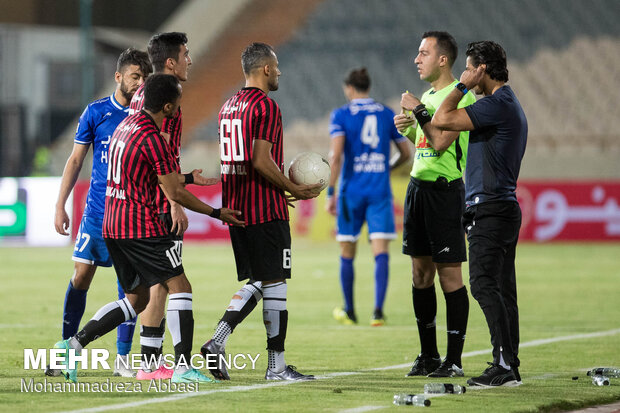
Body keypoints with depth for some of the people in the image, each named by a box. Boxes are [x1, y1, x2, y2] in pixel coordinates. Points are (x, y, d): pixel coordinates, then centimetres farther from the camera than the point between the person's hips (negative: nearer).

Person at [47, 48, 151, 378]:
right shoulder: (96, 112, 1)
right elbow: (76, 160, 6)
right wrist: (60, 206, 2)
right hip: (97, 211, 0)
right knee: (81, 276, -3)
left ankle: (123, 358, 7)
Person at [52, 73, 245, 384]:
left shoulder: (127, 124, 12)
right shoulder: (152, 137, -16)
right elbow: (175, 193, -12)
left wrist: (187, 177, 28)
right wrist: (217, 213, -3)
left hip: (112, 226, 9)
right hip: (141, 226, -9)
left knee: (136, 299, 14)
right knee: (179, 286, -3)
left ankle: (74, 344, 6)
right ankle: (183, 366, -11)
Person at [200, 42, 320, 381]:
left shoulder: (228, 106, 15)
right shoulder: (265, 106, -13)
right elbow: (261, 161, -20)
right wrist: (294, 190, -9)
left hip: (235, 209, 9)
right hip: (266, 211, -9)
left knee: (257, 283, 15)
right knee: (274, 283, -2)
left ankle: (217, 342, 0)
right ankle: (276, 366, 1)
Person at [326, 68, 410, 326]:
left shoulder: (341, 115, -1)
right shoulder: (388, 114, 8)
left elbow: (336, 155, -12)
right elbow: (405, 154, 13)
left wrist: (330, 193, -11)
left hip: (351, 191, -1)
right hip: (380, 189, 2)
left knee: (347, 253, 11)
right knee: (380, 251, -4)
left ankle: (349, 312, 19)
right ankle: (378, 310, -19)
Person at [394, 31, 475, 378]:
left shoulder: (460, 95, -11)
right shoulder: (428, 96, 16)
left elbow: (441, 143, -20)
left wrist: (418, 111, -11)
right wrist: (409, 129, 6)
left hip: (444, 189, -9)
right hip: (418, 185, 9)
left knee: (449, 274, -6)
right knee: (421, 272, 9)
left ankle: (454, 360, -3)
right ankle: (428, 356, 16)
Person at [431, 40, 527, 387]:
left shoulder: (498, 104, -13)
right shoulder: (509, 105, 19)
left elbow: (442, 120, -17)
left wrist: (462, 86, -5)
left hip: (490, 209, -10)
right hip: (505, 206, 10)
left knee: (485, 284, -14)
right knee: (502, 287, 9)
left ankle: (504, 365, -20)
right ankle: (510, 368, 9)